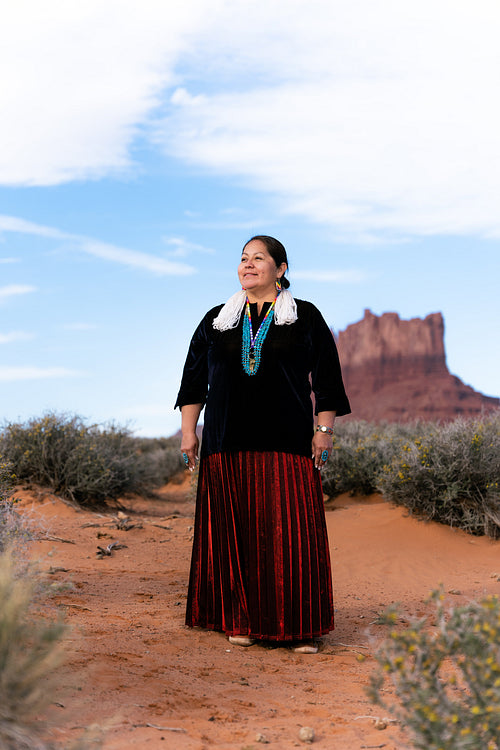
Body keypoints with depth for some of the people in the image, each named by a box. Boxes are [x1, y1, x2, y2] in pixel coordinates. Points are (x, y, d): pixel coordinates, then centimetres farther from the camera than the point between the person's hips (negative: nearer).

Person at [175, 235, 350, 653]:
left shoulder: (306, 318, 8)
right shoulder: (216, 320, 15)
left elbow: (326, 376, 6)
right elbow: (194, 377, 16)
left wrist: (324, 429, -3)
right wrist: (188, 430, 8)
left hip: (287, 443, -2)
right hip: (228, 445, 2)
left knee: (292, 531, -5)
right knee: (235, 530, 2)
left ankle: (300, 626, 4)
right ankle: (241, 620, 11)